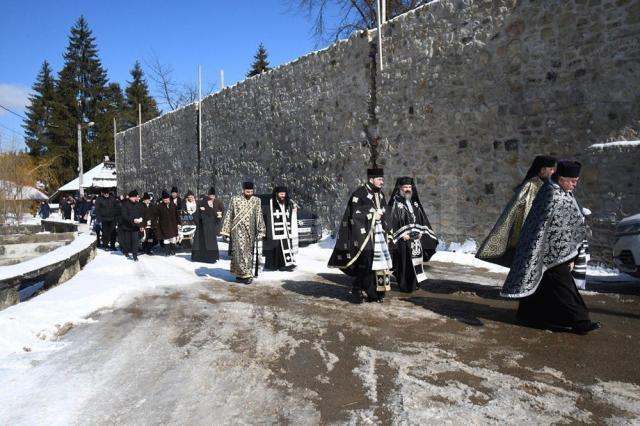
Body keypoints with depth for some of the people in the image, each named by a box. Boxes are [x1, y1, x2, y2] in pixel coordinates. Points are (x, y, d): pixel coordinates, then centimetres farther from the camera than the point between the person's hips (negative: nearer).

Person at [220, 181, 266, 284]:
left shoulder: (256, 201, 5)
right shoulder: (235, 200, 1)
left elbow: (259, 217, 5)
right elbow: (229, 215, 4)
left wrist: (260, 231, 3)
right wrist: (226, 230, 1)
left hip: (250, 231, 2)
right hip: (238, 230, -2)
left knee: (248, 252, 5)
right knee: (240, 251, -10)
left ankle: (240, 274, 16)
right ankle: (246, 274, -5)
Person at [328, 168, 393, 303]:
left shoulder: (380, 194, 14)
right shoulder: (359, 193, -9)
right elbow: (354, 215, -12)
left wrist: (386, 232, 14)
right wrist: (372, 215, -12)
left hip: (379, 234, 7)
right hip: (364, 234, -7)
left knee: (379, 263, 6)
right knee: (364, 263, -7)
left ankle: (375, 293, 16)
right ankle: (357, 291, 8)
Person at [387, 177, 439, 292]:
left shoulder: (415, 203, 14)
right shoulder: (395, 203, -6)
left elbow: (422, 219, 18)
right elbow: (392, 221, -12)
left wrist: (421, 232, 4)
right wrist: (402, 235, -17)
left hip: (416, 238, 6)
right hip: (402, 239, -6)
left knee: (415, 260, 9)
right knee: (404, 263, -2)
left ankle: (413, 284, 20)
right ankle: (404, 286, 8)